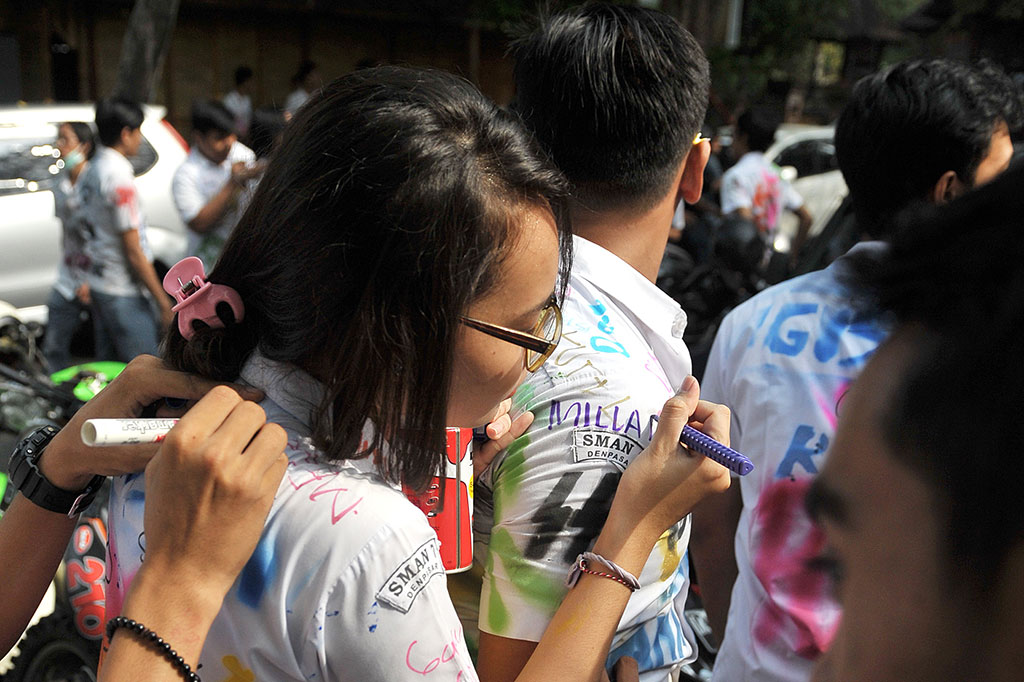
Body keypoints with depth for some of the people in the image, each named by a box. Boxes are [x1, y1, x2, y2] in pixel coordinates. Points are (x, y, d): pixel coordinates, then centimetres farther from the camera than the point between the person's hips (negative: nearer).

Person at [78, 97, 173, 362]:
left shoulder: (90, 171, 10)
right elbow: (134, 251, -19)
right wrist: (165, 304, -15)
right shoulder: (119, 176, -18)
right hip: (124, 294, -10)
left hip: (99, 286, 10)